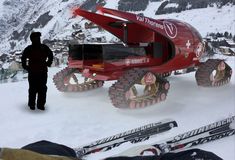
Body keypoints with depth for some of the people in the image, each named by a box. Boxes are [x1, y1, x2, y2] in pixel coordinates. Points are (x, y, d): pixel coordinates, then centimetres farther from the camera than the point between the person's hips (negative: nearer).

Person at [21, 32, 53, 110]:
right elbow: (23, 58, 13)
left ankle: (41, 104, 11)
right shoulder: (29, 49, 0)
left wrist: (48, 64, 11)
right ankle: (31, 104, 14)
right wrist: (26, 67, 6)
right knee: (33, 89, 2)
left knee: (42, 89, 3)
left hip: (43, 72, 2)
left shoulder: (44, 48, 4)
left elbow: (50, 55, 19)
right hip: (32, 72, -2)